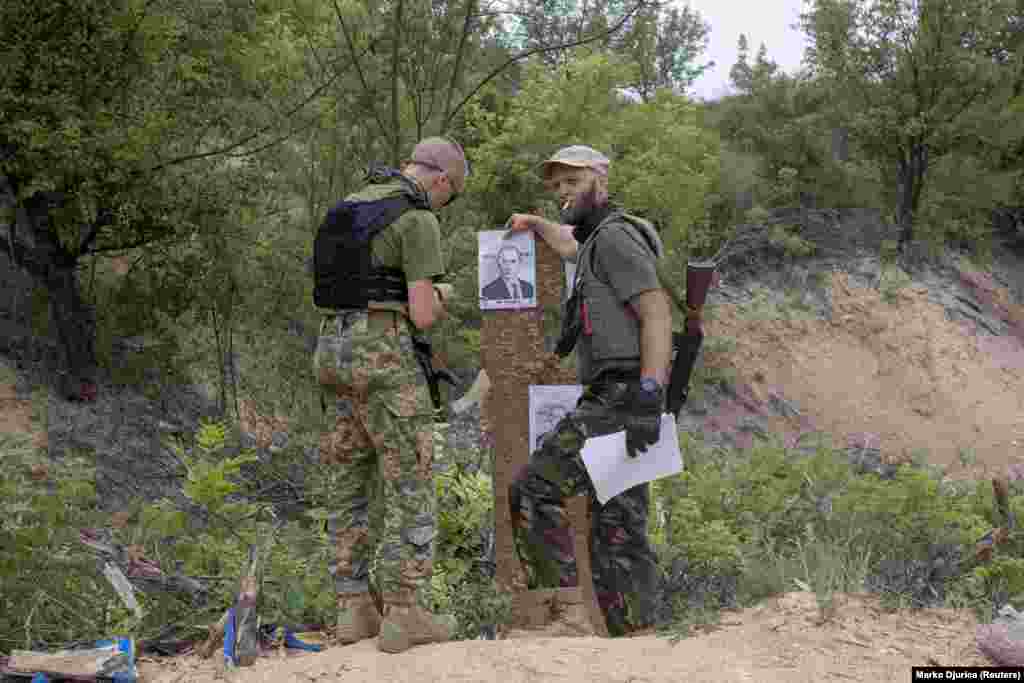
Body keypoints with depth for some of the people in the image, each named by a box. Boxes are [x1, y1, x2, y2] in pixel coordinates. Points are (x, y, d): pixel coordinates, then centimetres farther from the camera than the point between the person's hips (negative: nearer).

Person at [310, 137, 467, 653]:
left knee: (349, 484, 11)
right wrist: (440, 297, 10)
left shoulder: (349, 207, 16)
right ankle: (404, 614, -4)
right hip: (384, 356, -8)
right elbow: (423, 315, -14)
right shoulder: (419, 221, -10)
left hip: (333, 349, 8)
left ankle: (354, 609, 11)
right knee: (409, 484, -2)